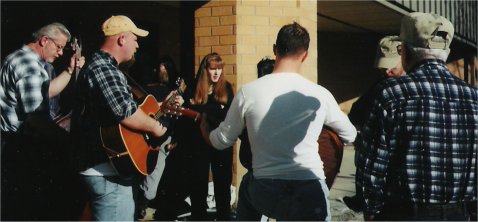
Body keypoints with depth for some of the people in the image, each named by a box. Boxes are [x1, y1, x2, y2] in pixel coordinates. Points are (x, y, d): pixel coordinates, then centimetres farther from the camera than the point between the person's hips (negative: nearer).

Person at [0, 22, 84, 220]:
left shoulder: (23, 58, 15)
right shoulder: (30, 65, -20)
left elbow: (47, 91, 21)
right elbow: (35, 119, -26)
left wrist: (70, 70, 13)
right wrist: (68, 139, -19)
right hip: (19, 146, -11)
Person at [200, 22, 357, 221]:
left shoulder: (248, 92, -5)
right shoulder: (320, 95, -4)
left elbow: (222, 141, 7)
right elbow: (350, 135, 13)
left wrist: (205, 131, 30)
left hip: (265, 194, 2)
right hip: (310, 193, -1)